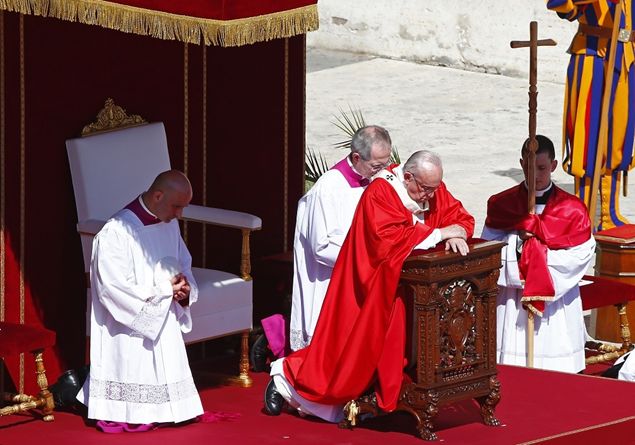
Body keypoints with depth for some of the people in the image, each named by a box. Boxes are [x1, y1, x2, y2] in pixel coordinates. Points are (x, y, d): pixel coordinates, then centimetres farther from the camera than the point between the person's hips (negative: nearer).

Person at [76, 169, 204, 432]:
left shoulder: (170, 225, 5)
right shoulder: (116, 233, -21)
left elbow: (184, 266, 17)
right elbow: (114, 290, -23)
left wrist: (185, 288, -6)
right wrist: (163, 290, -18)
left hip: (163, 326, 8)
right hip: (129, 333, -8)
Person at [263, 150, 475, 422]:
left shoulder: (433, 189, 0)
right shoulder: (381, 193, -22)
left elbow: (462, 218, 7)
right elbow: (388, 241, -34)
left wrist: (456, 235, -17)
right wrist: (439, 233, -26)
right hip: (368, 285, -7)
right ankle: (287, 376, 18)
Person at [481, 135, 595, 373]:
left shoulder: (572, 209, 0)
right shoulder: (501, 204, 5)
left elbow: (580, 255, -6)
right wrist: (516, 242, -16)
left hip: (557, 302, -1)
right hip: (511, 302, 1)